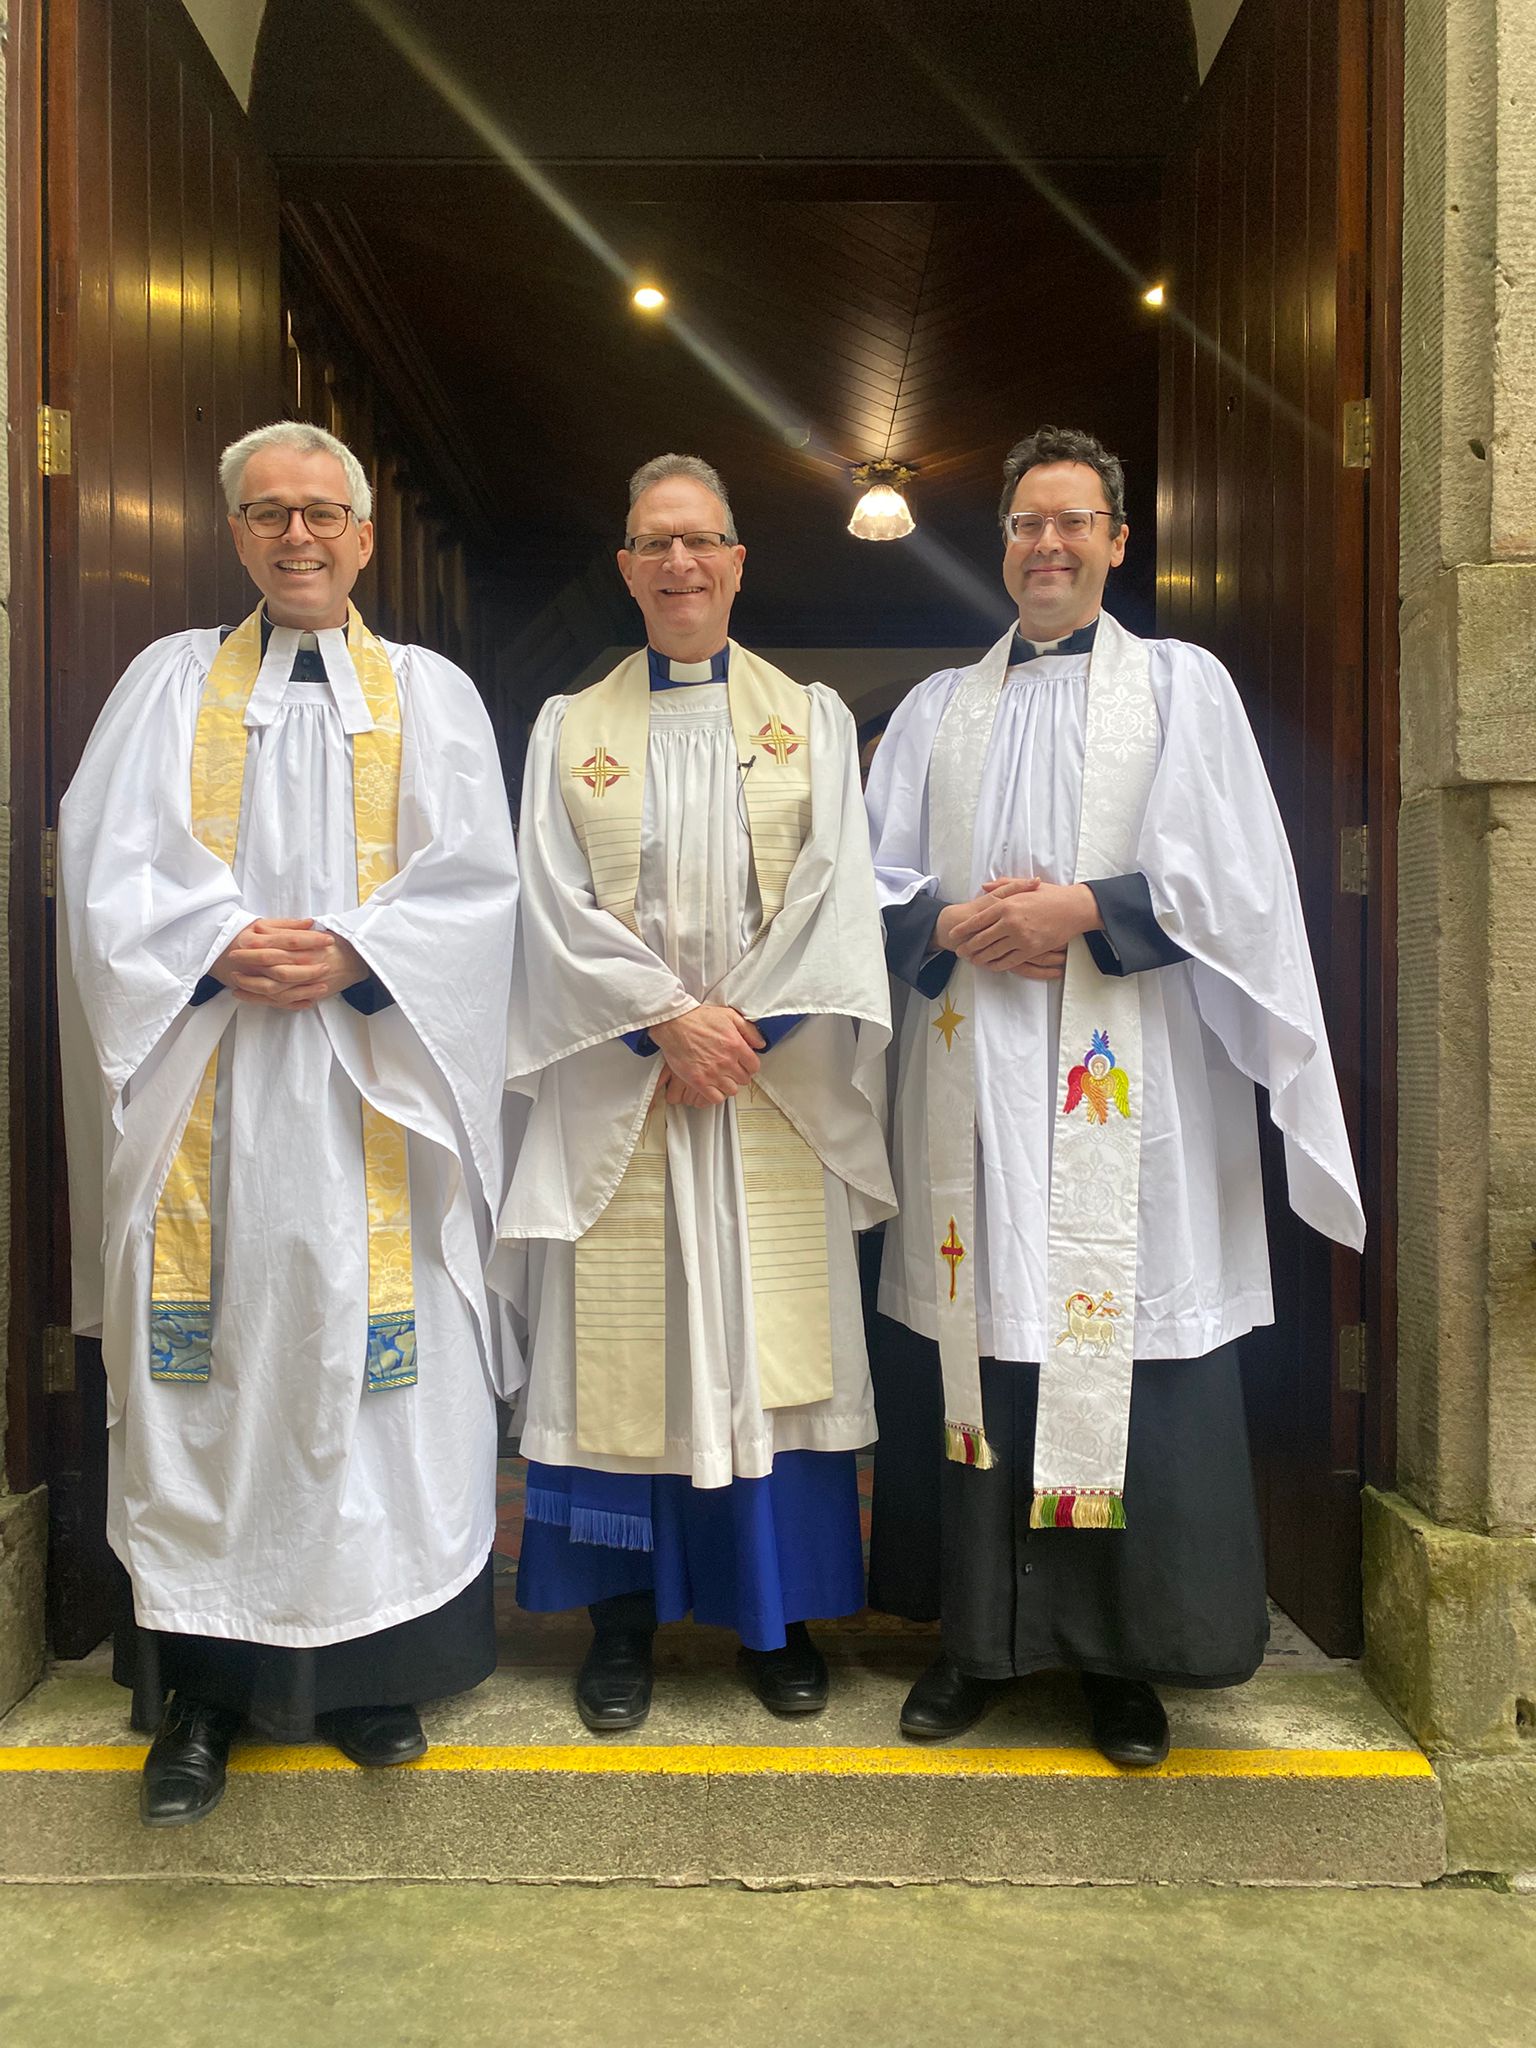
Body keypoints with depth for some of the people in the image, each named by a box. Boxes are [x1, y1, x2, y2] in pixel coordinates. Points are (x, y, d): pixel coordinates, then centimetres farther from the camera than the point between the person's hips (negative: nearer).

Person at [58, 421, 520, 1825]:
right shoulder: (170, 683, 13)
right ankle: (199, 1695, 16)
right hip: (204, 1096, 1)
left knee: (372, 1365, 2)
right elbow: (112, 868, 2)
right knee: (203, 1374, 3)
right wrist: (224, 947, -15)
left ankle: (376, 1669, 18)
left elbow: (476, 882, 1)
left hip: (370, 1091, 0)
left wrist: (351, 956, -14)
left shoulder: (432, 693, 12)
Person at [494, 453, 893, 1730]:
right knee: (625, 1338, 3)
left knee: (774, 1335, 3)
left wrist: (744, 1026, -11)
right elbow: (557, 904, 0)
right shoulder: (570, 728, 10)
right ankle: (626, 1612, 17)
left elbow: (836, 890, 0)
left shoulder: (810, 717, 10)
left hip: (775, 1085, 0)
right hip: (621, 1086, 0)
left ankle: (781, 1611, 18)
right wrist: (670, 1021, -12)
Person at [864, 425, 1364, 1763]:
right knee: (977, 1348, 5)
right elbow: (878, 873, 11)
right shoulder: (939, 708, 18)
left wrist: (1081, 911, -13)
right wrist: (954, 926, -8)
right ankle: (979, 1636, 20)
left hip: (1124, 1088, -2)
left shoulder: (1183, 685, 9)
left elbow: (1235, 875, -2)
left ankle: (1125, 1655, 16)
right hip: (971, 1087, 3)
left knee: (1123, 1353, -1)